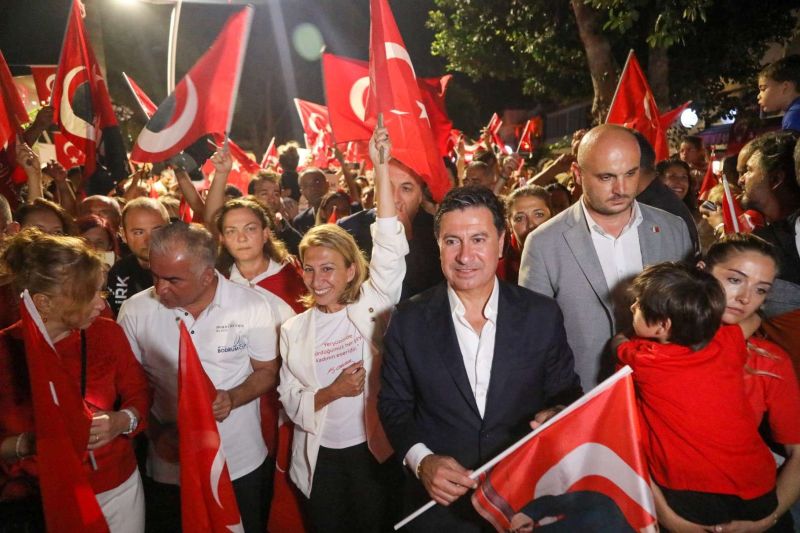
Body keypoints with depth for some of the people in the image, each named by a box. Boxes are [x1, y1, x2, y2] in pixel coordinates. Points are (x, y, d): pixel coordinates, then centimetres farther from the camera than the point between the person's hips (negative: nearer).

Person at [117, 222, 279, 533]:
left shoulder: (252, 306, -13)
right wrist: (155, 432, -9)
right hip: (170, 468, 1)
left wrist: (233, 398, -21)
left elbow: (267, 371, -3)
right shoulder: (135, 311, -9)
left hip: (243, 464, -1)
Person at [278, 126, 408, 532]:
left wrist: (381, 168, -25)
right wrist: (332, 391, -20)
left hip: (375, 450, -2)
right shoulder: (294, 329, 0)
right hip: (321, 456, 3)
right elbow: (290, 402, 0)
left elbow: (389, 247, -19)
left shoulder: (371, 307, -7)